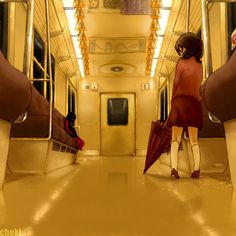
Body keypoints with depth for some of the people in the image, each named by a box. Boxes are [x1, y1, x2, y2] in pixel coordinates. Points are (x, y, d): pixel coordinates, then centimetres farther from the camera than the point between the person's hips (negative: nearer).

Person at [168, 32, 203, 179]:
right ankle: (196, 170, -1)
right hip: (195, 102, 4)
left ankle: (174, 169, -12)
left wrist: (173, 99, 9)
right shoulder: (199, 65, 12)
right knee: (194, 139, 7)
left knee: (175, 139, -3)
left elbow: (176, 83, -1)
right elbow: (199, 85, 13)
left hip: (180, 101, -4)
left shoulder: (182, 62, -2)